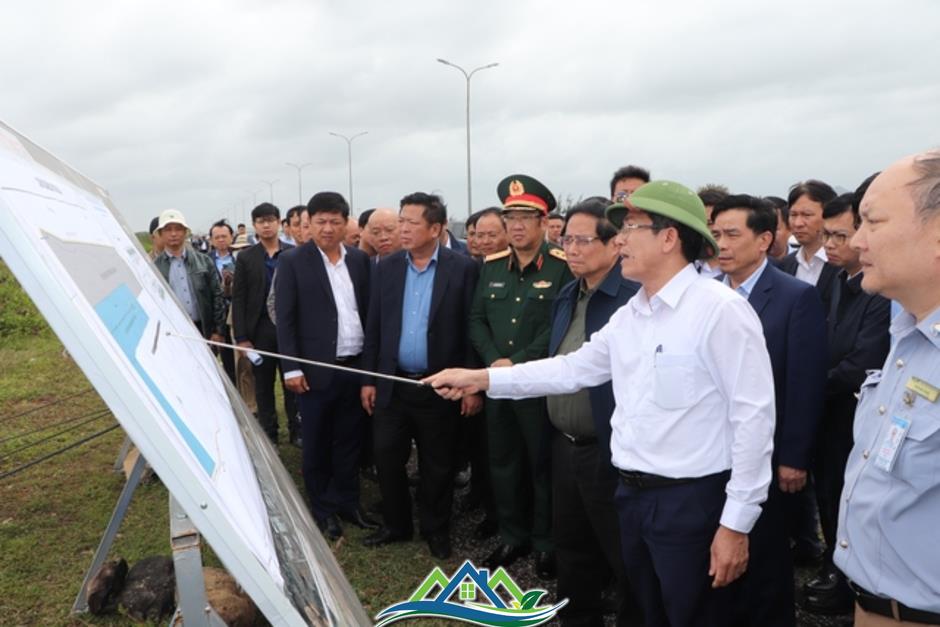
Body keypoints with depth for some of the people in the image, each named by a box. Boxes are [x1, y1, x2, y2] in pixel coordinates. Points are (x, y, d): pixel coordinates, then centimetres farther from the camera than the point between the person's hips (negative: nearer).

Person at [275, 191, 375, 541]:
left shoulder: (360, 259, 6)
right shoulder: (293, 261, -5)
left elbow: (368, 310, 9)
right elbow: (284, 319, -7)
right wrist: (291, 367, -12)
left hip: (356, 366, 4)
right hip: (316, 369, -3)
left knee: (349, 441, 15)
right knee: (317, 445, 9)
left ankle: (347, 502, 30)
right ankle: (323, 509, 24)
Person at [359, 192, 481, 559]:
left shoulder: (463, 269, -7)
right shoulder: (386, 268, 4)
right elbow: (374, 327, 7)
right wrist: (368, 379, 5)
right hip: (392, 384, 3)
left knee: (438, 465, 10)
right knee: (387, 459, 9)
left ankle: (435, 529, 30)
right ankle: (396, 524, 29)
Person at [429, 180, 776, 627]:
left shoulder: (721, 309, -16)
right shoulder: (628, 316, 8)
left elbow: (753, 416, -17)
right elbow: (574, 368, 13)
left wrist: (736, 523, -16)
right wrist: (482, 379, 8)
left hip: (692, 503, -7)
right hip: (633, 495, 7)